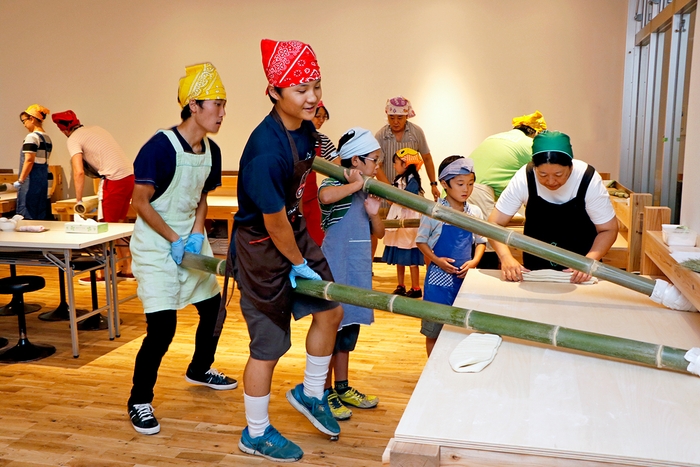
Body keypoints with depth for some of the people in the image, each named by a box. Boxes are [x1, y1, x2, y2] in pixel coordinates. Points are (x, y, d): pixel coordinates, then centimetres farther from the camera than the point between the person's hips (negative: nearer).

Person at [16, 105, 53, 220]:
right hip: (43, 179, 8)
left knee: (27, 214, -5)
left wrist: (20, 180, -14)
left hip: (31, 179, -8)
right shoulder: (47, 139, 13)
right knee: (40, 213, 11)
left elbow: (29, 161, -18)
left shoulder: (32, 137, -11)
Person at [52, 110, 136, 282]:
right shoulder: (95, 129, 19)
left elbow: (79, 172, -13)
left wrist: (78, 200, -6)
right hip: (130, 175, 8)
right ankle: (127, 269, 21)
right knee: (119, 225, 17)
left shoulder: (73, 139, -3)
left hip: (115, 179, -8)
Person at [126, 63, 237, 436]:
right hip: (156, 245, -8)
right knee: (162, 326, -12)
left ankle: (199, 370, 43)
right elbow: (140, 202, -17)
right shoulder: (160, 147, -21)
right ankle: (139, 402, 9)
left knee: (213, 308, 16)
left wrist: (196, 234, -6)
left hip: (191, 239, 8)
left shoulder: (211, 151, 0)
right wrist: (174, 240, -17)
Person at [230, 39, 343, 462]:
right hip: (261, 248, -8)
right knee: (269, 344, 3)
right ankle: (256, 435, 25)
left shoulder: (305, 129, -5)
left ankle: (311, 395, 35)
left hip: (295, 232, 8)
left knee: (330, 311, 13)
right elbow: (274, 223, -24)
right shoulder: (267, 152, -32)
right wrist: (299, 264, -10)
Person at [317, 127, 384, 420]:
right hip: (335, 272, -8)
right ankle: (325, 394, 14)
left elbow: (379, 233, 16)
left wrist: (373, 214, -5)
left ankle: (342, 388, 30)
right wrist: (357, 184, -25)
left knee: (349, 330, 17)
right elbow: (325, 196, -40)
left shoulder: (366, 192, 13)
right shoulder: (334, 185, -13)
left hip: (358, 272, 8)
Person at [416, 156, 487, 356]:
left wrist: (474, 261, -7)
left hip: (465, 277, 3)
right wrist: (436, 260, -16)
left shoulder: (475, 212, 2)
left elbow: (481, 241, 11)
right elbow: (421, 240, -2)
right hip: (439, 278, -3)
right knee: (433, 332, 6)